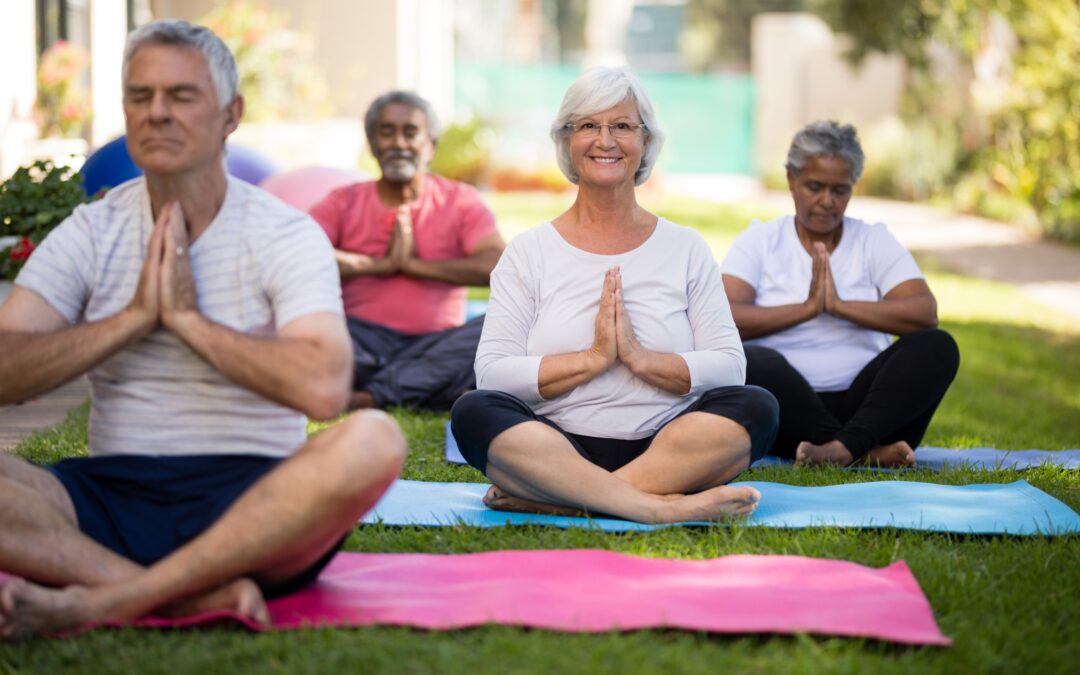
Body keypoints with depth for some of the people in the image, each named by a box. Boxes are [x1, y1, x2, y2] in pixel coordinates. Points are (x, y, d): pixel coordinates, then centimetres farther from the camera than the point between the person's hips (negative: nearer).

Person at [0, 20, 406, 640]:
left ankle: (103, 600, -34)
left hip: (249, 502, -2)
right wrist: (135, 317, -9)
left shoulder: (287, 236, 0)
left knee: (373, 441, -34)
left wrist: (189, 318, -12)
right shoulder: (89, 234, 9)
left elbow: (323, 389, -19)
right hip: (113, 494, 2)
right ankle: (201, 596, -32)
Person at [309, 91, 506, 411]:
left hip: (436, 345, 0)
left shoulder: (460, 201, 12)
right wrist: (382, 264, -7)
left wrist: (414, 264, -6)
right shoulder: (345, 202, 12)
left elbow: (497, 265, -7)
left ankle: (372, 394, -31)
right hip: (362, 343, 0)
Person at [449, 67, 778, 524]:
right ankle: (661, 508, -39)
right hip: (558, 449, -1)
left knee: (755, 407, -25)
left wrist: (641, 358, -13)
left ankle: (553, 500, -31)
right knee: (474, 411, -28)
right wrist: (594, 358, -12)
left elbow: (729, 366, 2)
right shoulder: (528, 253, 9)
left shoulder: (685, 250, 13)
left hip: (665, 450, 1)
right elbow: (491, 372, -3)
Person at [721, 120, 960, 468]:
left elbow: (926, 315, -5)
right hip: (788, 406, -2)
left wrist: (840, 306, -13)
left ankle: (844, 446, -41)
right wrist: (806, 308, -14)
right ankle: (868, 450, -34)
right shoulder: (760, 241, 9)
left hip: (860, 402, 2)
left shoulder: (875, 241, 13)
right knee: (748, 360, -33)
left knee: (937, 346, -23)